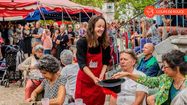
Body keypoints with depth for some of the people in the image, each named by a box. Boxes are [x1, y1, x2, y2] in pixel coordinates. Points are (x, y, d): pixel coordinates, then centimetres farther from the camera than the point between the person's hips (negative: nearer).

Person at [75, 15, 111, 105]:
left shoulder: (105, 43, -5)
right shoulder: (82, 42, -13)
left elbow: (105, 62, 0)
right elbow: (82, 64, -18)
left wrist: (101, 76, -17)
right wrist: (93, 77, -28)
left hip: (98, 80, 2)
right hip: (84, 80, -2)